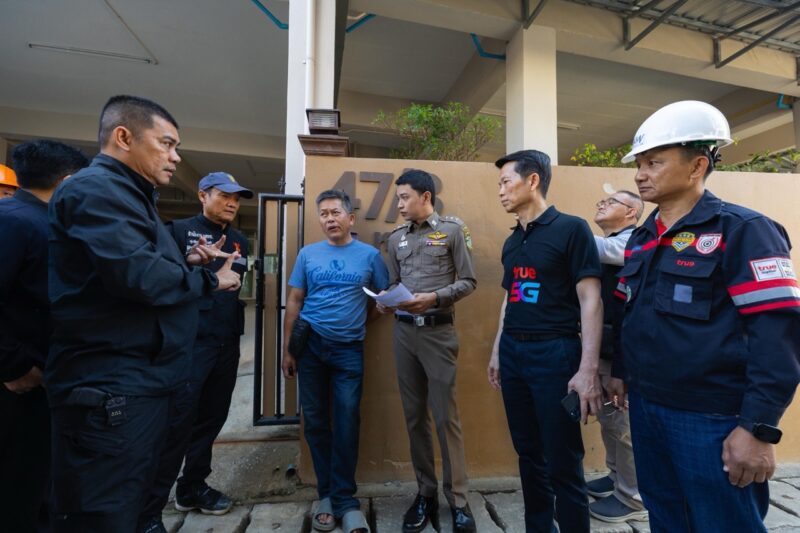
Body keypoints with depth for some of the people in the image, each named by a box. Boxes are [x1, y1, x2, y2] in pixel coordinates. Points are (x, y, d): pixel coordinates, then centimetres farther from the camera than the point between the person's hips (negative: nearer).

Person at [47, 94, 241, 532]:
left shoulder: (127, 195, 20)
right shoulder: (97, 188, -14)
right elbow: (139, 275, -28)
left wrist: (189, 263, 8)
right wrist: (208, 280, -12)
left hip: (140, 384, 11)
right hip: (110, 390, -11)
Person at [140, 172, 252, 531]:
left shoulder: (240, 241, 16)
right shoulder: (178, 230, 0)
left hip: (228, 343, 6)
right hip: (189, 340, -6)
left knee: (212, 417, 14)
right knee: (177, 420, -3)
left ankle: (192, 488, 32)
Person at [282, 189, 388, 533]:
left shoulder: (369, 255, 1)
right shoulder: (307, 254, 4)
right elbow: (294, 303, 4)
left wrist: (363, 317, -8)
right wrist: (287, 350, 2)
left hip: (349, 350, -1)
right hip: (310, 347, 2)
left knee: (346, 423, 2)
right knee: (315, 421, 10)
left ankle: (344, 498, 20)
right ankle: (326, 494, 28)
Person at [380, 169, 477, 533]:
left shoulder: (453, 229, 0)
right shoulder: (396, 238, 13)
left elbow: (468, 281, -3)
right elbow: (393, 284, 15)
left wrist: (434, 297, -16)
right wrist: (385, 302, -6)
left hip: (439, 331, -4)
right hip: (404, 331, 5)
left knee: (446, 417, 2)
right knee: (414, 416, 11)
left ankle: (458, 500, 20)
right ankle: (426, 493, 28)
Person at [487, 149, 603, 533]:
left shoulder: (571, 229, -8)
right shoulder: (512, 241, 12)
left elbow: (590, 301, -12)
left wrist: (588, 369, -17)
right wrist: (497, 351, 16)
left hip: (554, 351, -6)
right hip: (513, 352, 7)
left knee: (563, 462, 4)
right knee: (528, 452, 18)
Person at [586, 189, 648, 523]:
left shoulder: (634, 241, -11)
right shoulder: (603, 243, 16)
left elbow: (599, 249, -31)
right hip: (602, 344, 9)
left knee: (625, 421, 3)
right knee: (607, 416, 19)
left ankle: (633, 498, 20)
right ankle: (616, 477, 37)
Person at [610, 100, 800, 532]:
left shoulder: (742, 230, -11)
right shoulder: (641, 239, 8)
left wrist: (759, 427, -19)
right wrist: (620, 373, 15)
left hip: (711, 417, -6)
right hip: (645, 407, 6)